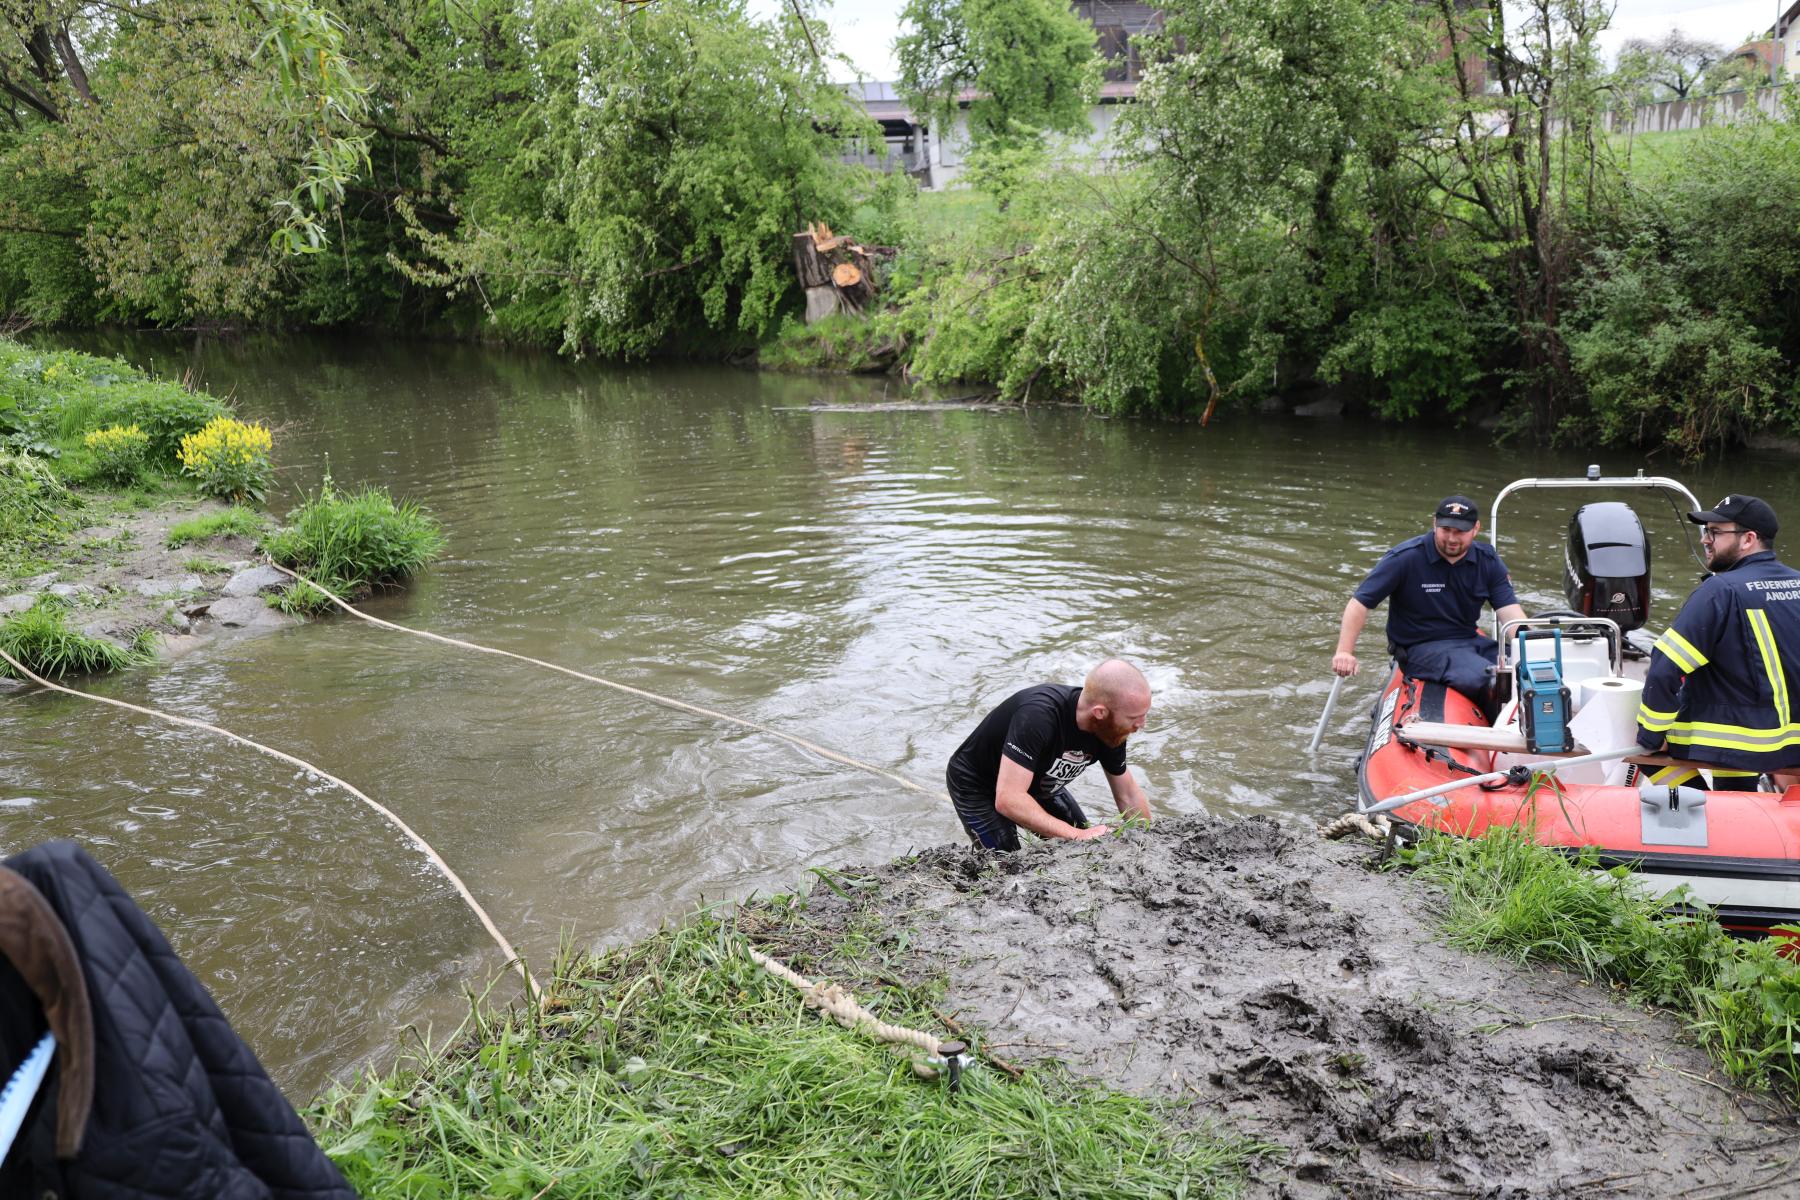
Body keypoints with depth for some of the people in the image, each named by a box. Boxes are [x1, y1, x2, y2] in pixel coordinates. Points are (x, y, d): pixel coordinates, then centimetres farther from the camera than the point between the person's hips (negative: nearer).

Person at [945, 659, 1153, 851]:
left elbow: (1128, 795, -1)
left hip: (1038, 783, 7)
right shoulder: (1038, 715, -42)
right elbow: (1007, 800, -46)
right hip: (976, 785, -7)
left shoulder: (1110, 730, -19)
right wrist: (1077, 835, -47)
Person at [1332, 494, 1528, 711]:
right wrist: (1344, 652, -18)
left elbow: (1509, 609, -3)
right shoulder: (1405, 558, -10)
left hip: (1471, 641, 6)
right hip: (1421, 647, -6)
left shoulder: (1488, 560, 4)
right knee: (1483, 678, -31)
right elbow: (1360, 602, -10)